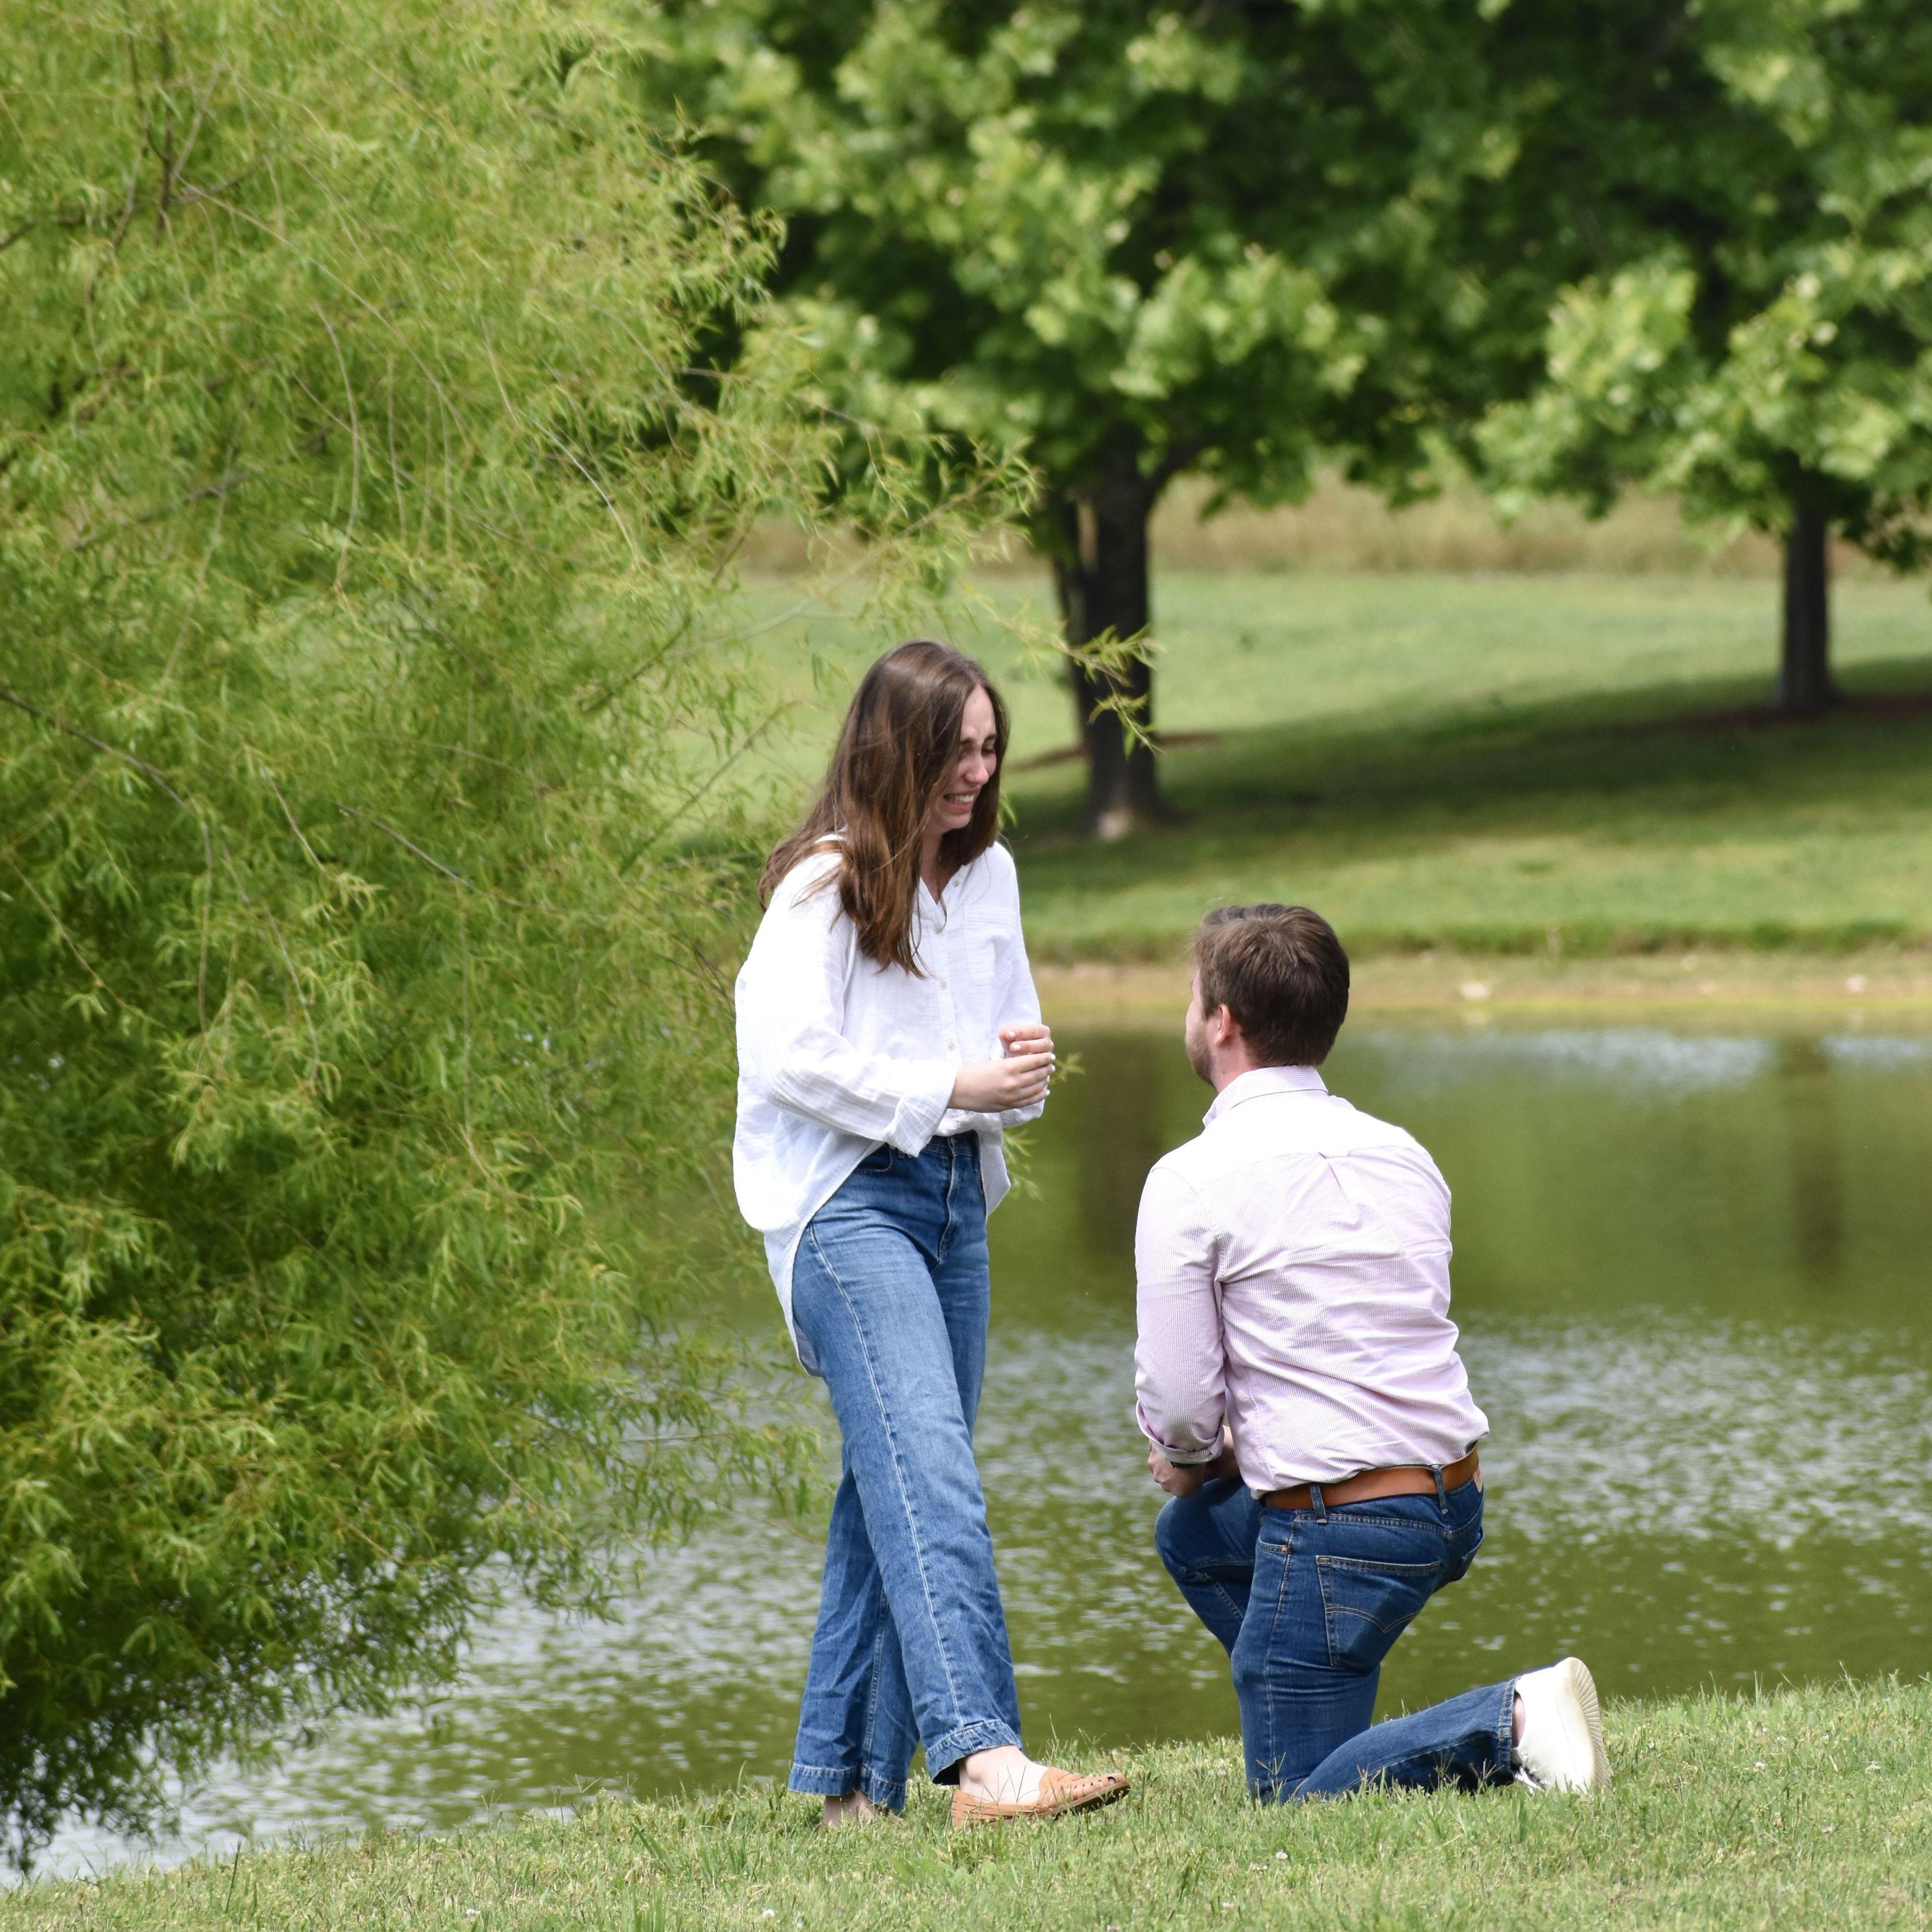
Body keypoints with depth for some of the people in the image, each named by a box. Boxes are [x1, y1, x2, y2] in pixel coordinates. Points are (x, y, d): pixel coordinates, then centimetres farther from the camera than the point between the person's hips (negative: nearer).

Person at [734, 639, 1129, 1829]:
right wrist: (949, 1089, -16)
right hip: (848, 1202, -8)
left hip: (957, 1197, 8)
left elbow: (1013, 1028, 26)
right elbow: (789, 1055, -16)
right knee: (929, 1471, -21)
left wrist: (1027, 1066, 2)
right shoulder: (826, 883, -8)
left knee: (894, 1485, 8)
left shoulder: (988, 874, 16)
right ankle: (983, 1756, -34)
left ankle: (852, 1777, 13)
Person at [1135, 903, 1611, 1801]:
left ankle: (1508, 1724, -19)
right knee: (1193, 1533, 31)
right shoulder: (1400, 1153, 12)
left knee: (1293, 1802, 0)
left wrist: (1192, 1460, 13)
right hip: (1455, 1501, 8)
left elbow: (1178, 1406, -10)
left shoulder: (1191, 1181, -10)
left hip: (1341, 1526, -8)